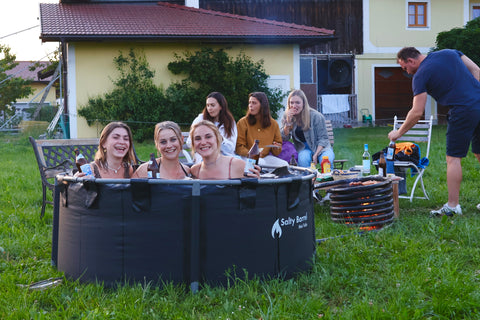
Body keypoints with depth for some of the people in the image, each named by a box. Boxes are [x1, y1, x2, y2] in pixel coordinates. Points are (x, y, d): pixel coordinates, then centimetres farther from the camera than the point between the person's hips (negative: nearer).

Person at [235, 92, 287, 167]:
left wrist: (276, 148, -11)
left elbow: (276, 153, 14)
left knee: (284, 164, -24)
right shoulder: (243, 122, -1)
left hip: (266, 157, 3)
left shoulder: (273, 124, 8)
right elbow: (239, 147, -3)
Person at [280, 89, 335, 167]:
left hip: (320, 147, -1)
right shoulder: (287, 116, -2)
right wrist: (288, 122, -20)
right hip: (303, 148, 2)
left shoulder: (316, 116, -12)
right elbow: (283, 139, -6)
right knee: (303, 159, -33)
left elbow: (323, 138, -9)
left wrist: (316, 154, -22)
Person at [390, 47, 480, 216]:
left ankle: (453, 206, -1)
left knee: (453, 158, -1)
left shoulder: (420, 76, -4)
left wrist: (399, 132, 5)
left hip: (463, 111, -7)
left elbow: (417, 112, -6)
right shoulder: (449, 53, 15)